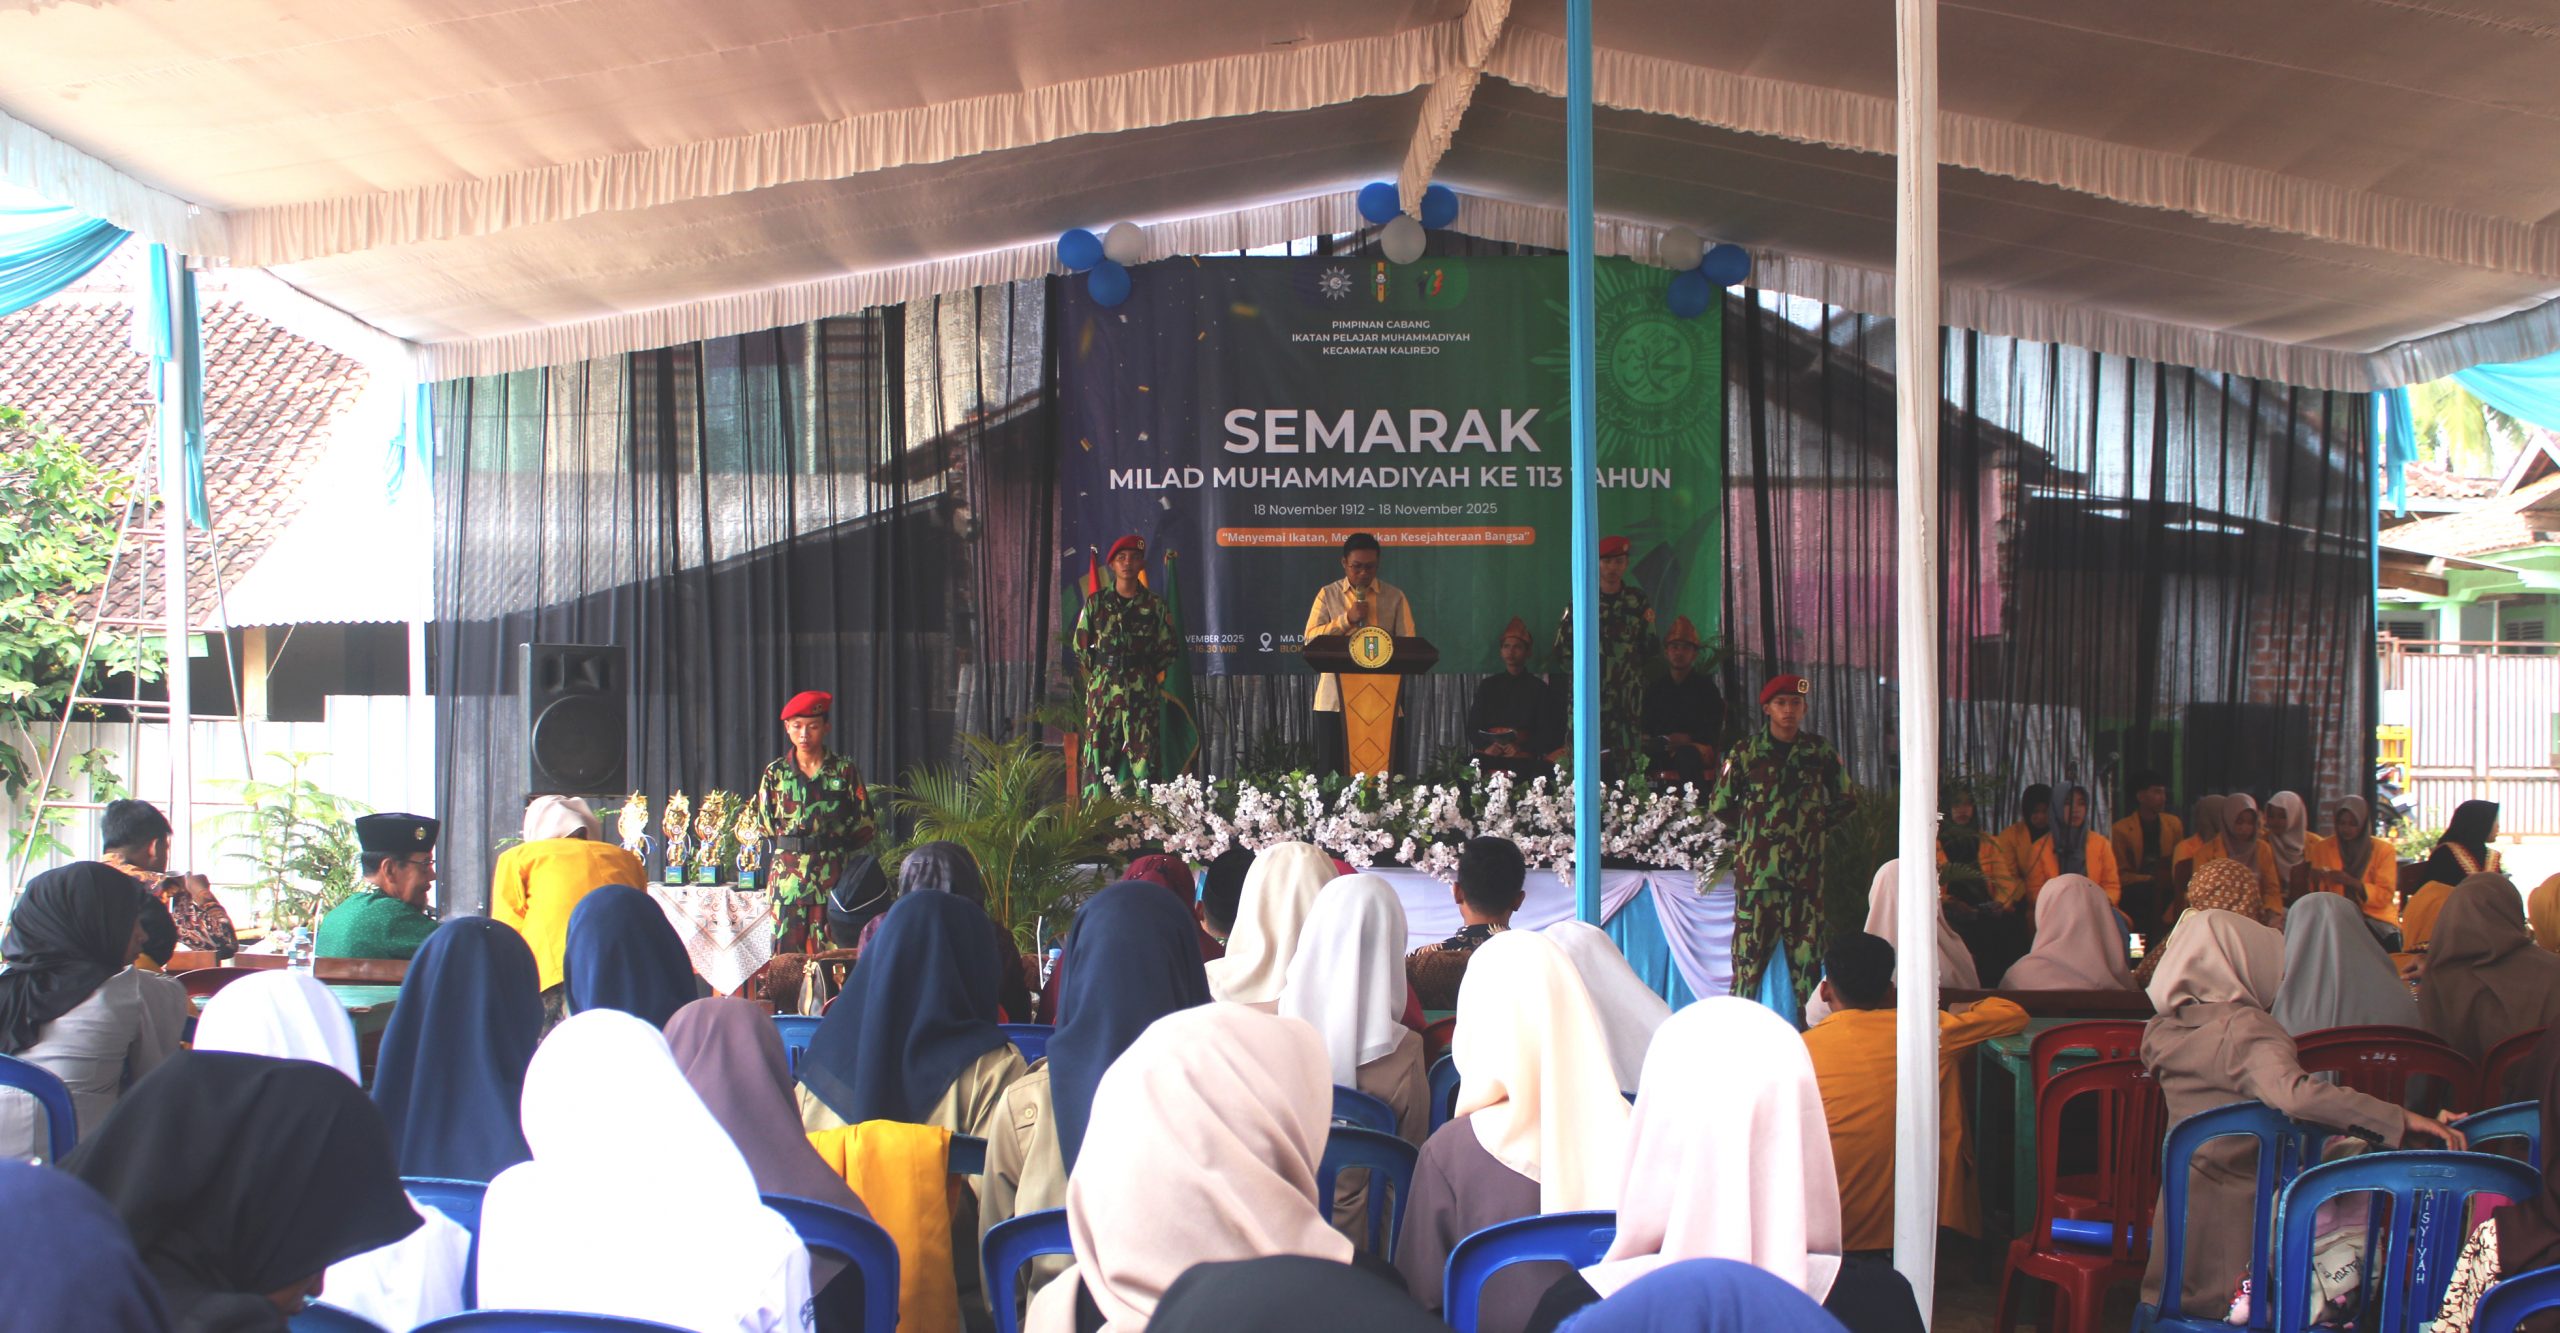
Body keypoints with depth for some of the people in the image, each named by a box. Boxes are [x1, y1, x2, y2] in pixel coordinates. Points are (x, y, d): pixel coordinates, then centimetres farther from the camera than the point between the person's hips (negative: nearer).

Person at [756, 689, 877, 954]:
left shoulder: (845, 770, 4)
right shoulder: (775, 773, 8)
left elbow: (865, 825, 6)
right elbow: (765, 826, 12)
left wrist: (835, 845, 2)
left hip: (833, 876, -1)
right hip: (788, 875, 1)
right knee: (786, 953, -3)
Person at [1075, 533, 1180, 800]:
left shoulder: (1154, 605, 4)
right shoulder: (1096, 603, 6)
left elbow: (1169, 648, 9)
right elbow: (1081, 646, 12)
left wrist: (1146, 673, 4)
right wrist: (1099, 673, 6)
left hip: (1142, 691, 0)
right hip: (1102, 689, 1)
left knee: (1144, 755, -2)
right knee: (1098, 752, -1)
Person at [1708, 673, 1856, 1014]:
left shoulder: (1821, 751, 7)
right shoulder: (1746, 752, 2)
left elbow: (1846, 800, 19)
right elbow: (1718, 805, 10)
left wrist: (1816, 823, 10)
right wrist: (1752, 827, 7)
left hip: (1806, 869, 2)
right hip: (1757, 867, -2)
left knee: (1807, 950, 4)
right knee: (1750, 952, -3)